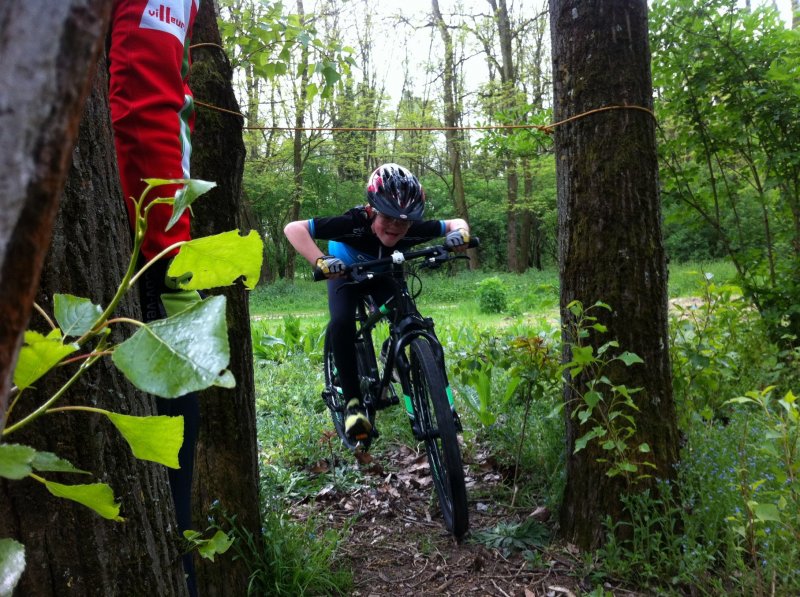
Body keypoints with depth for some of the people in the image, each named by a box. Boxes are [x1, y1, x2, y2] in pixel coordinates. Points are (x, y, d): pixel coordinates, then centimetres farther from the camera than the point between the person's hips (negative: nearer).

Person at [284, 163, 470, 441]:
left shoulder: (413, 230, -33)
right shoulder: (355, 223, -41)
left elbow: (455, 222, -17)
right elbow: (293, 228, -43)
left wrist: (459, 233, -41)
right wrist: (320, 261, -59)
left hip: (383, 274, 3)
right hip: (345, 273, -3)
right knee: (341, 324, -29)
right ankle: (353, 403, -20)